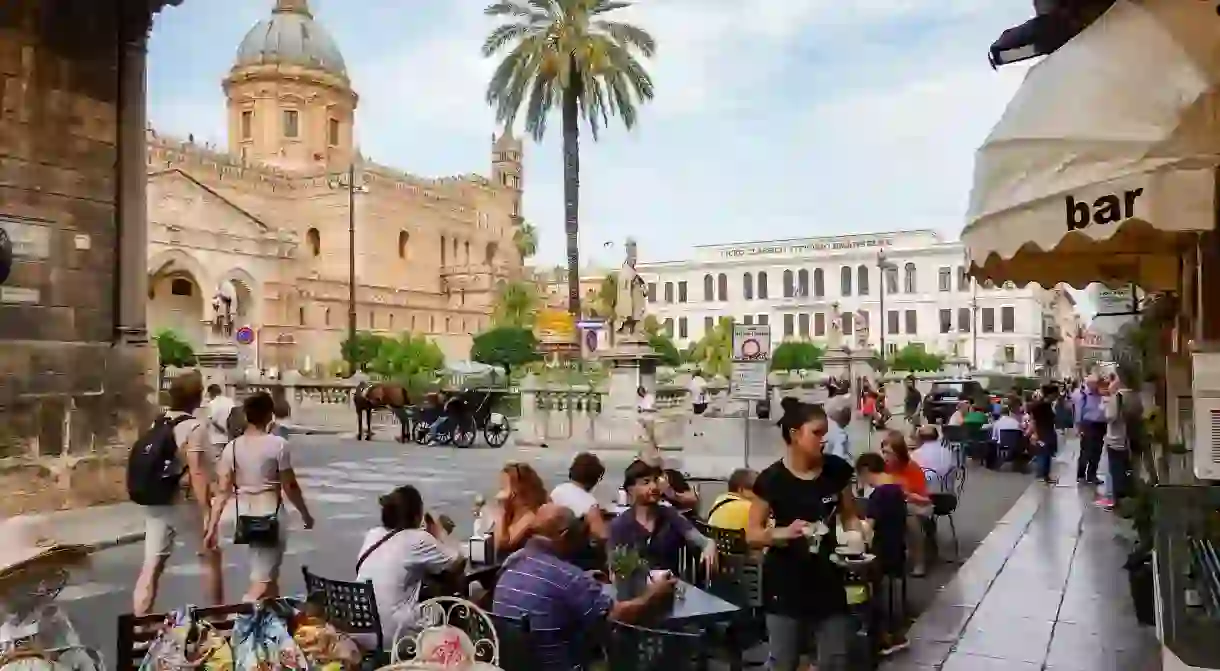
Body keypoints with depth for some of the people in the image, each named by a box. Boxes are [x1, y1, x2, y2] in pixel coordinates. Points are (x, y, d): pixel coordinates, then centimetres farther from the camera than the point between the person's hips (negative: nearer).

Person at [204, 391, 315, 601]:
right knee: (262, 581, -2)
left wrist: (212, 528, -1)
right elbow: (290, 486, -8)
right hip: (271, 515, -6)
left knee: (267, 574, 23)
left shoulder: (232, 447, -1)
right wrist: (305, 514, 5)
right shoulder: (278, 444, -12)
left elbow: (223, 491, -4)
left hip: (245, 516, 6)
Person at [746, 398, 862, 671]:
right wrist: (783, 532, -27)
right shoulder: (772, 479, -14)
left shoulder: (837, 470, -4)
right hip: (786, 583, -3)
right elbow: (752, 534, -9)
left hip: (828, 579, 3)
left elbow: (849, 516, 9)